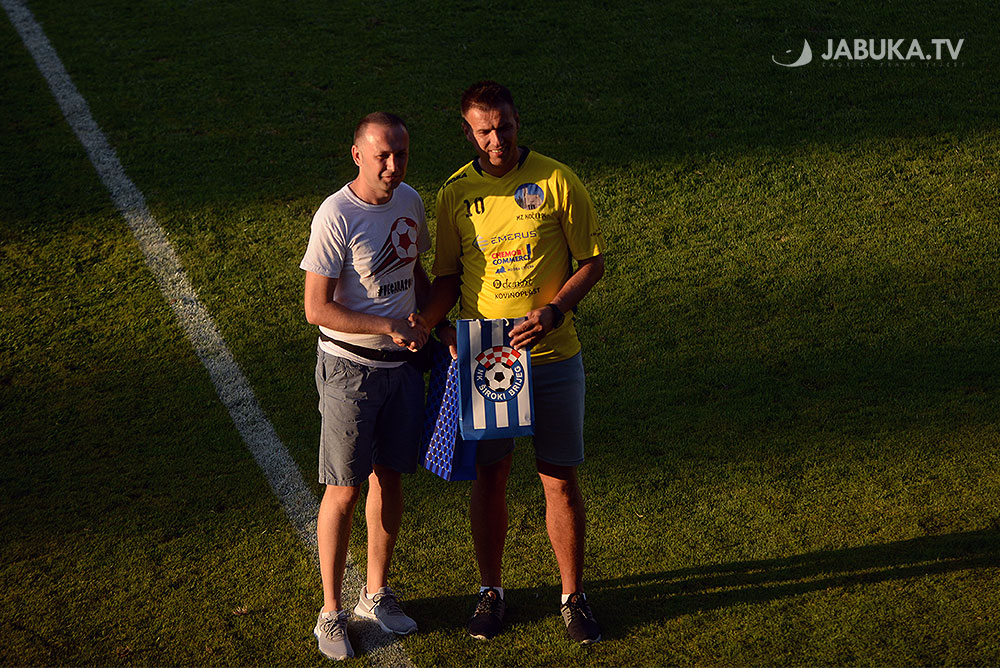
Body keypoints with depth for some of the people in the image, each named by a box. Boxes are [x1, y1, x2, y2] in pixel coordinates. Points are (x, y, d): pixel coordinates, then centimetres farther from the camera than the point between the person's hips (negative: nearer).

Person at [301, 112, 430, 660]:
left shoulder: (409, 201, 2)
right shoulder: (335, 217, -19)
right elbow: (317, 308, -20)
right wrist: (389, 327, -22)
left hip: (402, 364, 6)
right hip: (349, 367, -6)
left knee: (389, 477, 14)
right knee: (344, 490, -1)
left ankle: (376, 595, 30)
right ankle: (331, 611, 13)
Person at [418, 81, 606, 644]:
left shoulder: (557, 181, -5)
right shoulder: (455, 193, 2)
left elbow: (592, 261, -1)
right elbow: (448, 274, 10)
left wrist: (555, 309, -16)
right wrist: (441, 323, -8)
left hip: (553, 356, -1)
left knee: (562, 479, 5)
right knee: (490, 476, 10)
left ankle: (574, 596, 20)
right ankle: (491, 590, 27)